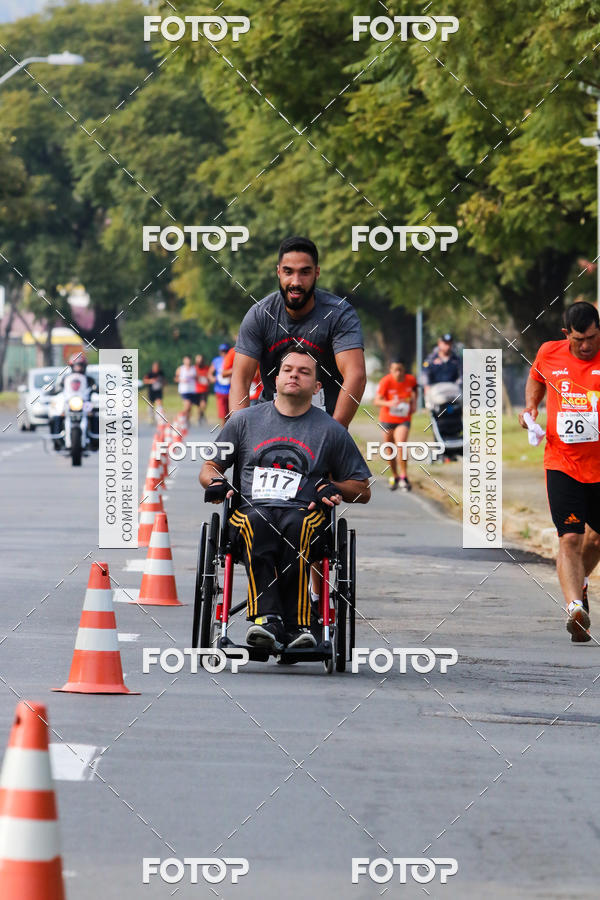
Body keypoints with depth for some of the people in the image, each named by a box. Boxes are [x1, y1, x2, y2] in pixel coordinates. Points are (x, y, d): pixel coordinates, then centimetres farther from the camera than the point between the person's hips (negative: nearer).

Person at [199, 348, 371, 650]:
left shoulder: (331, 431, 17)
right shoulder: (244, 421, 20)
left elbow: (363, 491, 20)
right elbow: (209, 468, 25)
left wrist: (332, 487, 0)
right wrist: (216, 483, 1)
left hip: (305, 514, -1)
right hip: (251, 510, 1)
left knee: (297, 524, -38)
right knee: (257, 522, -37)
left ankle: (294, 624, -41)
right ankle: (267, 617, -49)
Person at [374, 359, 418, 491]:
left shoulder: (411, 379, -9)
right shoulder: (386, 381, -17)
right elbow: (377, 401, -23)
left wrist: (414, 403, 5)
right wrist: (389, 403, -42)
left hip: (403, 419, 0)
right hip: (387, 419, 0)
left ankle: (403, 478, -14)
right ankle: (394, 476, 29)